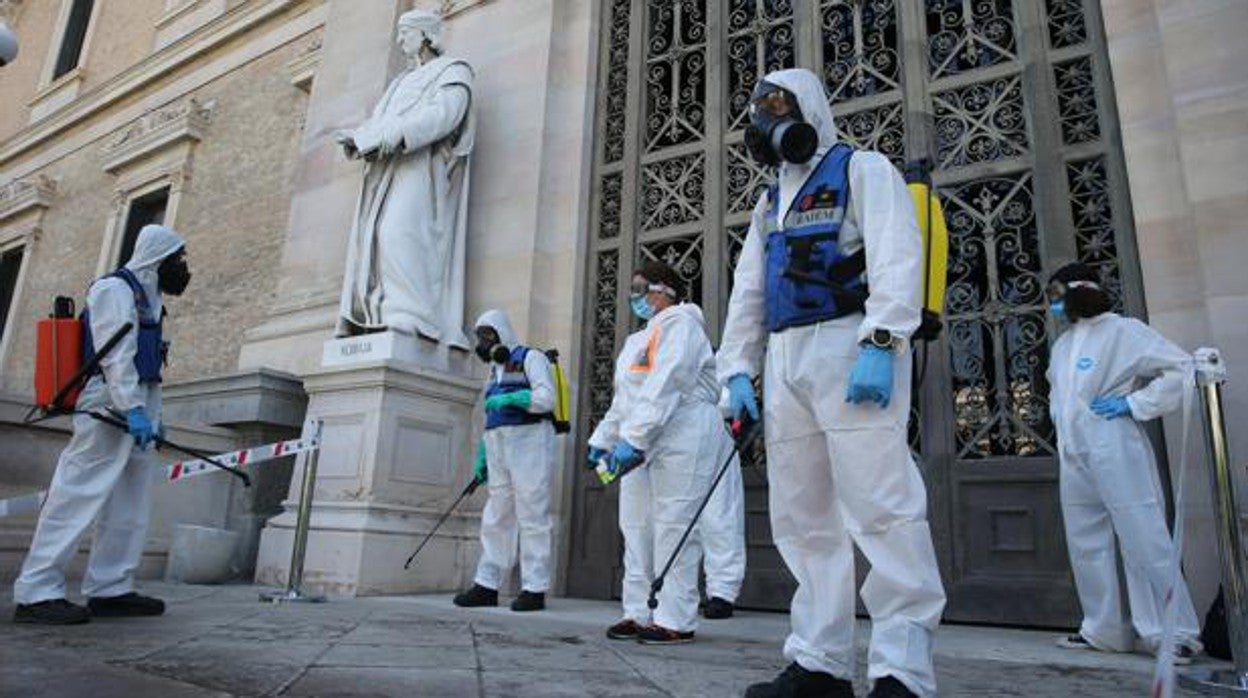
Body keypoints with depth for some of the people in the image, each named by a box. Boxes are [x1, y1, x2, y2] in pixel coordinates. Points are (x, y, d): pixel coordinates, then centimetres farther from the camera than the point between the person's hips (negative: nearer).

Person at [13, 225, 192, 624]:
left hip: (134, 409, 10)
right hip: (109, 409, -10)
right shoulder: (115, 289, -5)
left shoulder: (147, 299, 24)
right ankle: (36, 594, -6)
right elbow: (115, 355, -17)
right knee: (78, 496, -10)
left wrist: (153, 416, 19)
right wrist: (133, 409, -25)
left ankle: (111, 590, 11)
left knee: (131, 505, 7)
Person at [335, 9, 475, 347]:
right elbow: (378, 121, 20)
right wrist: (356, 138, -2)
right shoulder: (402, 82, 33)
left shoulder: (453, 70, 10)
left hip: (422, 164, -8)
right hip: (388, 168, 8)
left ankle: (411, 316, -34)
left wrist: (400, 134, -25)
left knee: (401, 231, -27)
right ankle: (373, 319, -13)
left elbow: (444, 113, -10)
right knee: (374, 237, -7)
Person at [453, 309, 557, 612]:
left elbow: (546, 397, -13)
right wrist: (481, 457, 22)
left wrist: (508, 399, -16)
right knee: (495, 519, 6)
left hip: (529, 444, -8)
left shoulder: (530, 358, 1)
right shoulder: (495, 369, 25)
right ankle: (487, 586, 11)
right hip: (499, 451, 8)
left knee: (532, 518, -6)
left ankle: (534, 590, -3)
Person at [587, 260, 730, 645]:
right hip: (643, 445, 9)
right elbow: (622, 398, 29)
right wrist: (603, 439, 19)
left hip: (681, 438, -9)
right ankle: (639, 614, 15)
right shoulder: (636, 340, 27)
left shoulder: (679, 323, -3)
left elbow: (665, 386, -17)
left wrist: (633, 439, -23)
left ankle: (675, 620, -2)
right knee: (637, 527, 8)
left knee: (672, 527, -8)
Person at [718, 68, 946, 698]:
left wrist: (880, 343, -21)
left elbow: (896, 259, -9)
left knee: (881, 508, -12)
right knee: (803, 518, 5)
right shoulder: (770, 203, 27)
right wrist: (737, 370, 13)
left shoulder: (862, 170, 7)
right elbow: (747, 293, 23)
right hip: (785, 362, 7)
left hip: (849, 349, -7)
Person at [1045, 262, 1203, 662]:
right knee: (1086, 547, 9)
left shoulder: (1122, 331, -4)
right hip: (1074, 460, 8)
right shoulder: (1062, 346, 18)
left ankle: (1177, 633, 7)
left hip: (1115, 455, -7)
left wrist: (1134, 404, -12)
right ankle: (1102, 631, 18)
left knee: (1145, 542, -4)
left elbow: (1182, 369, -8)